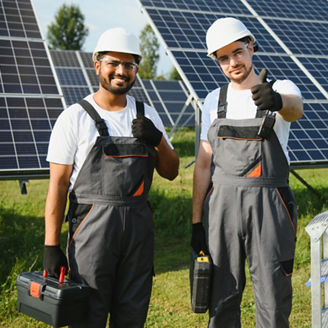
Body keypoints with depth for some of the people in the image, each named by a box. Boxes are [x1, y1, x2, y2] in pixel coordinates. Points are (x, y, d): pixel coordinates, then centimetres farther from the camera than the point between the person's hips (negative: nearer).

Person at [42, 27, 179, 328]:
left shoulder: (147, 116, 11)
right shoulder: (75, 117, -2)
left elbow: (171, 172, 14)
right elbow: (58, 184, -4)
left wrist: (158, 140, -7)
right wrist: (51, 245, -9)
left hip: (139, 224, 4)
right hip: (92, 224, -4)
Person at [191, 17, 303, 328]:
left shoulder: (281, 89, 1)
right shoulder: (214, 100, 11)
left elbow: (295, 109, -25)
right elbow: (204, 163, 11)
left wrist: (276, 101, -50)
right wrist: (196, 221, 6)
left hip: (268, 206, -2)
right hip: (222, 204, 3)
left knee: (273, 300, 2)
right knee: (222, 299, 9)